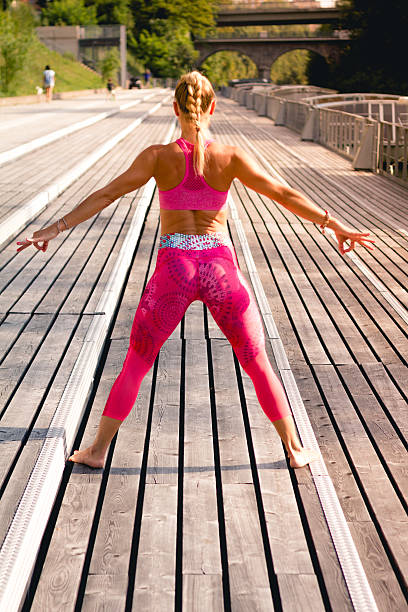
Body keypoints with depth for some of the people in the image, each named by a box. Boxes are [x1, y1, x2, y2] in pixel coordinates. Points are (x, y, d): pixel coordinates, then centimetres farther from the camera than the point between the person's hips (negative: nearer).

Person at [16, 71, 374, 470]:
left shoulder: (158, 156, -6)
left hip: (174, 270, 0)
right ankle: (294, 449, 23)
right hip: (220, 267, 0)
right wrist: (336, 226, 6)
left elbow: (106, 194, -9)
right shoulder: (231, 157, -5)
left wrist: (56, 228, -5)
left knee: (135, 364, 16)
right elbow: (286, 195, -2)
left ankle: (98, 449, 21)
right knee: (257, 364, 16)